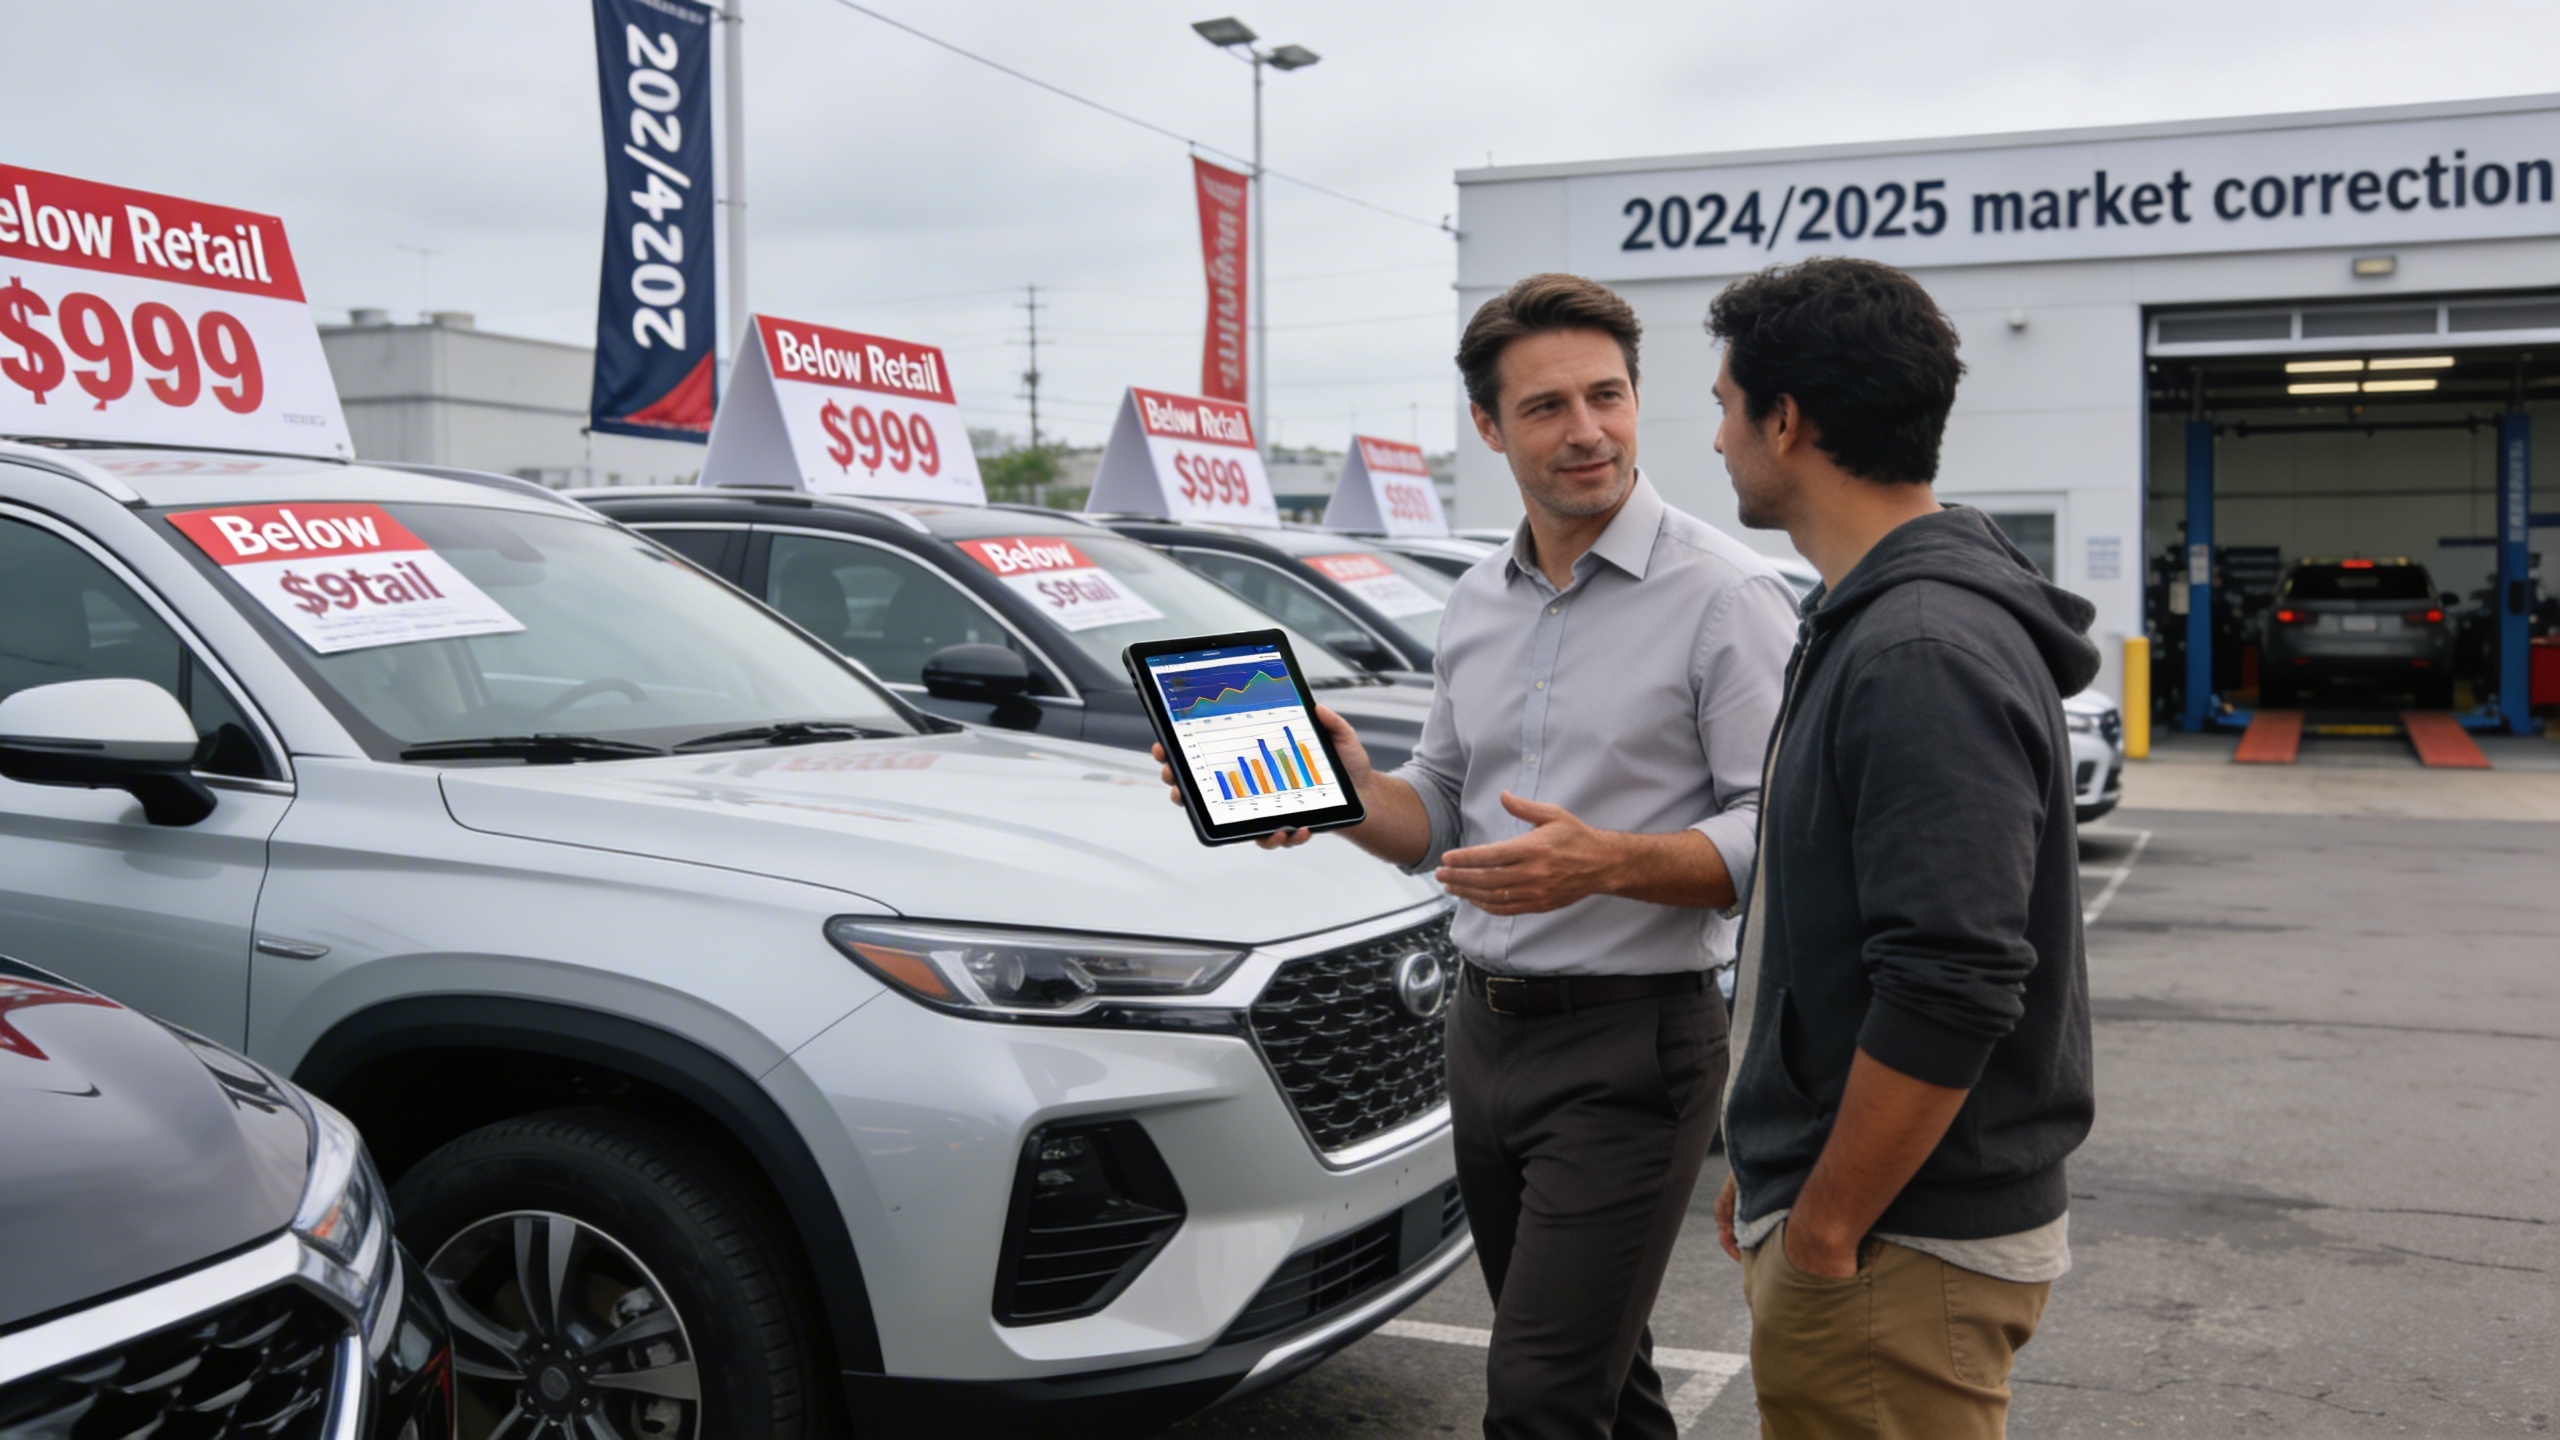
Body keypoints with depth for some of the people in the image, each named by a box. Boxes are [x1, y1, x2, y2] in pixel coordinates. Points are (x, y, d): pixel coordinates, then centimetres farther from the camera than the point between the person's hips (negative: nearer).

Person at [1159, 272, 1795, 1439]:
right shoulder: (1476, 603, 12)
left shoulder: (1722, 594, -10)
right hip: (1486, 1028, 7)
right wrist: (1347, 795, -2)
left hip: (1630, 1044, -7)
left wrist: (1607, 864, -28)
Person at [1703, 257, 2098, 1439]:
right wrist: (1772, 1166, 19)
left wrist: (1821, 1231, -19)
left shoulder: (1923, 655, -22)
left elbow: (1951, 992, -28)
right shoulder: (1870, 622, 11)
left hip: (1903, 1251, -10)